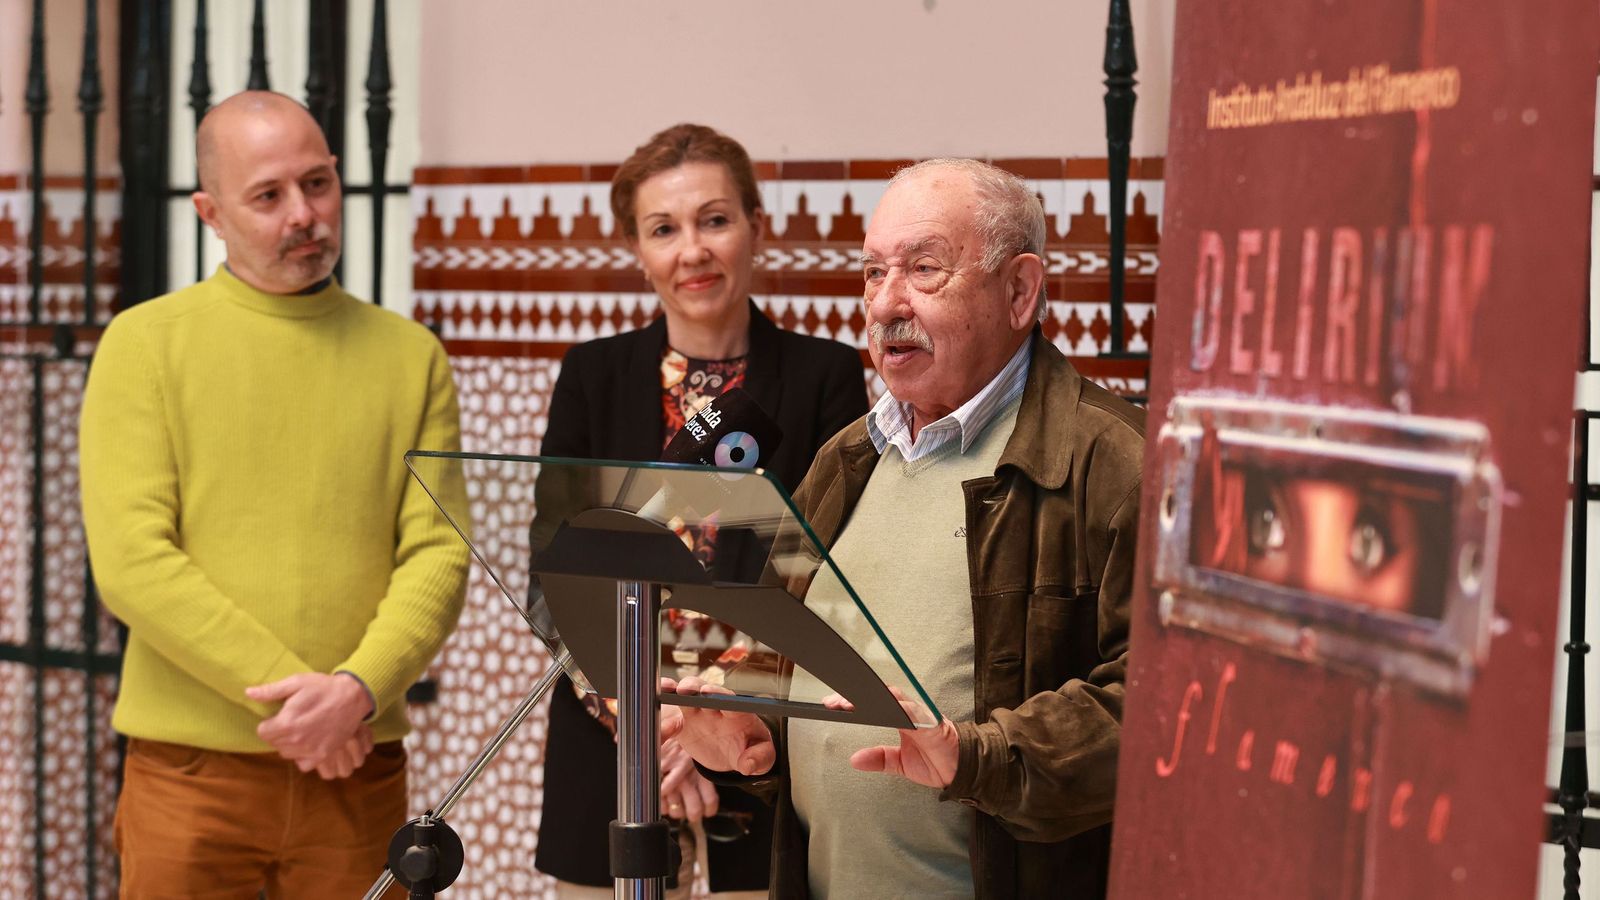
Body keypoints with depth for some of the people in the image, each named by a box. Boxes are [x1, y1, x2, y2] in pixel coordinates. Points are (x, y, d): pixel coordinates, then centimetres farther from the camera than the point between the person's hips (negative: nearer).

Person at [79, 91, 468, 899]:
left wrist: (360, 687, -17)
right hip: (189, 767, -2)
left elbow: (439, 554, 1)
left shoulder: (411, 356, 9)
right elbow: (129, 561, -8)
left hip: (358, 766, 2)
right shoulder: (146, 344, 1)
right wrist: (291, 690, -15)